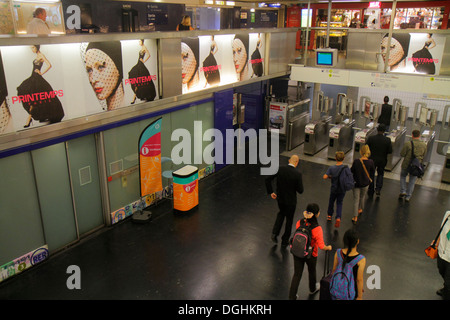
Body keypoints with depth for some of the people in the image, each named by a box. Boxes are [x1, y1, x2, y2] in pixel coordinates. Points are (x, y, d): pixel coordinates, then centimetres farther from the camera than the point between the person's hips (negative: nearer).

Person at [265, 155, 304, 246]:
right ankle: (285, 240, 32)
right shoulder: (297, 174, -21)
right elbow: (300, 190, -18)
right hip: (290, 200, -3)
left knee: (281, 213, 31)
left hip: (279, 197, 4)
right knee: (289, 219, 18)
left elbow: (268, 179, -11)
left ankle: (275, 233, 18)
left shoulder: (280, 169, -12)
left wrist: (270, 192, -2)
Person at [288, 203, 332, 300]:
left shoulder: (299, 223, -16)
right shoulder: (317, 229, -28)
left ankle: (292, 297, 24)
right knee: (312, 272, 27)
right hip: (310, 255, -2)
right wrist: (328, 248, -5)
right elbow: (321, 246, -26)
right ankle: (312, 289, 55)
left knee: (297, 274, 17)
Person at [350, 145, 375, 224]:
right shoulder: (370, 162, -17)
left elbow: (352, 171, -9)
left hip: (356, 183, -2)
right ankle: (360, 209, 50)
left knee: (356, 199, 9)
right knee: (362, 197, 27)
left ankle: (355, 217, 9)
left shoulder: (356, 161, -22)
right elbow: (372, 172, -2)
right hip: (365, 183, 2)